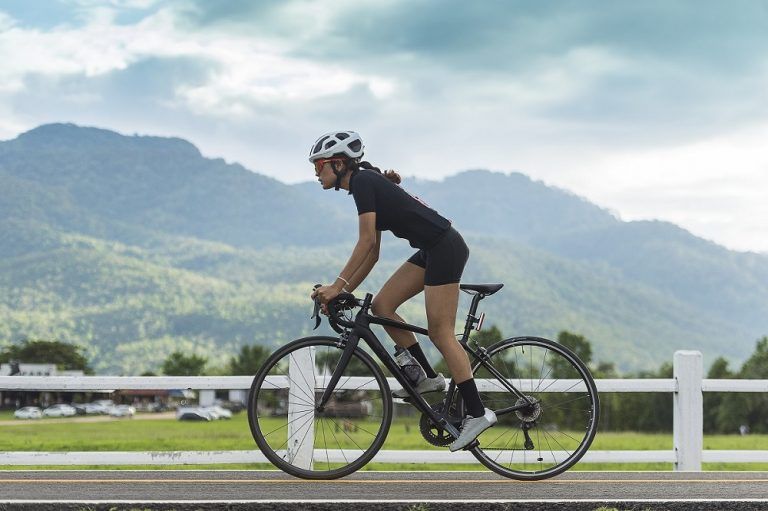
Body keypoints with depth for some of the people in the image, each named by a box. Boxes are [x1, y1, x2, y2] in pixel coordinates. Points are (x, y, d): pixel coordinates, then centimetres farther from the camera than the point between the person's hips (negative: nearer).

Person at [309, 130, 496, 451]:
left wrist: (337, 286, -18)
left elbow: (366, 242, -18)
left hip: (446, 249, -10)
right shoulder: (368, 183, 18)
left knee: (440, 332, -8)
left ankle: (477, 413, -4)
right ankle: (428, 377, 11)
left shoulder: (363, 181, -10)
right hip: (432, 250, 10)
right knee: (381, 307, 6)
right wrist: (343, 291, 12)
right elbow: (372, 252, 17)